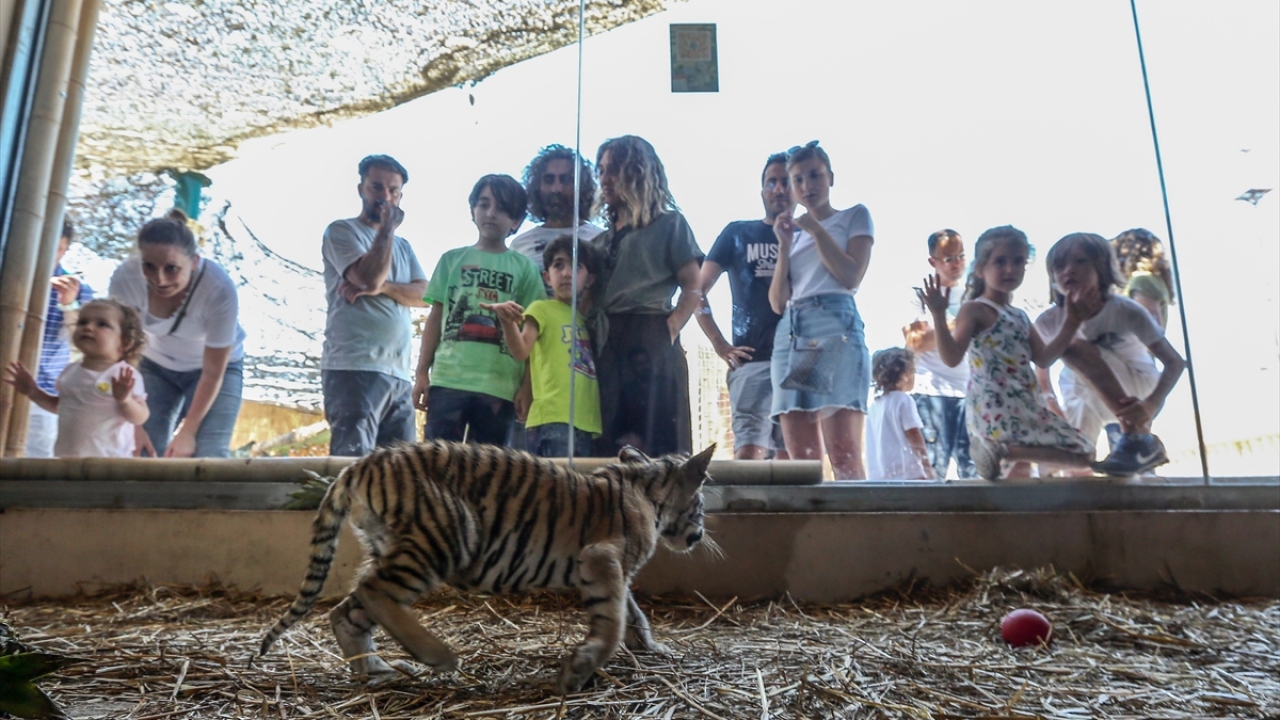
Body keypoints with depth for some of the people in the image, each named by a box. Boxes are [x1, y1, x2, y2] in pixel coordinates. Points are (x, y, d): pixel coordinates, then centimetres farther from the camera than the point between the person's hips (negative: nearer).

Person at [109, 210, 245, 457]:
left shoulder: (220, 288, -35)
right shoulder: (126, 277, -29)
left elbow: (213, 373, -23)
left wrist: (187, 431, -18)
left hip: (217, 366, -2)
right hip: (155, 365, 3)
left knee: (207, 459, -14)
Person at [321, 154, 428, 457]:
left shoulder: (403, 246, 23)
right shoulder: (342, 231, 4)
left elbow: (425, 295, 7)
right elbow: (368, 277, -14)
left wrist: (383, 287, -10)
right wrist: (388, 228, -2)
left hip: (399, 373, 7)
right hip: (354, 368, -6)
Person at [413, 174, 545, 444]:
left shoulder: (524, 267, 8)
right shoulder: (452, 259, 11)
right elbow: (435, 317, 10)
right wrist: (422, 372, 4)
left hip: (500, 386, 0)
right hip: (448, 380, 1)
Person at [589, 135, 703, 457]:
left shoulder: (669, 224, 10)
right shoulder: (600, 241, 25)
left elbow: (694, 290, 1)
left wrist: (669, 330, -13)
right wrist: (591, 339, 2)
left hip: (651, 344, -5)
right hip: (606, 348, 5)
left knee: (658, 443, -10)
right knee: (607, 447, 1)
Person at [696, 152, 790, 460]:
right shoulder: (738, 233, 13)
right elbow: (698, 290, 8)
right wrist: (719, 343, -1)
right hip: (752, 358, -2)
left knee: (792, 455, 4)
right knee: (748, 451, -13)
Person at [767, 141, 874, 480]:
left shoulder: (854, 216, 14)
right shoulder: (794, 233, 25)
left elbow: (851, 277, -3)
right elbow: (778, 302, 13)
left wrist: (816, 229, -1)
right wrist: (785, 245, 6)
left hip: (836, 327, -5)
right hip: (789, 335, 5)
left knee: (844, 454, -15)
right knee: (801, 458, -2)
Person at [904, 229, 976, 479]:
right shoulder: (918, 295, 6)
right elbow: (915, 343, -7)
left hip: (969, 392, 4)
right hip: (932, 392, -4)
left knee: (973, 469, 0)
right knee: (933, 468, -7)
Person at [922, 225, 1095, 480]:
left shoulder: (1020, 316, 21)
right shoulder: (975, 309, -6)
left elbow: (1044, 359, 16)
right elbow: (952, 358, -17)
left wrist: (1071, 323, 14)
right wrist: (939, 316, -27)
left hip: (1023, 406, 9)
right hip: (996, 407, -9)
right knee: (1082, 455, -9)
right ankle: (1001, 450, -12)